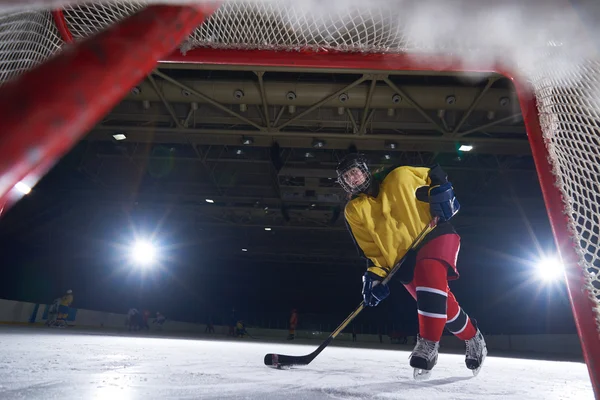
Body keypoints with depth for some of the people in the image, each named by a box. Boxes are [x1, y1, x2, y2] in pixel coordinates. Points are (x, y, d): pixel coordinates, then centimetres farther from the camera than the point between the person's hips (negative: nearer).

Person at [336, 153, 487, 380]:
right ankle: (472, 338, 30)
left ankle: (428, 343, -24)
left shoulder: (399, 177, -5)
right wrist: (374, 275, -10)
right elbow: (369, 249, 2)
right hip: (404, 260, 3)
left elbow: (436, 176, 8)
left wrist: (442, 192, -10)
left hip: (435, 234, -2)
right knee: (441, 305, 0)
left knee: (429, 271, -32)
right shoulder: (354, 211, 1)